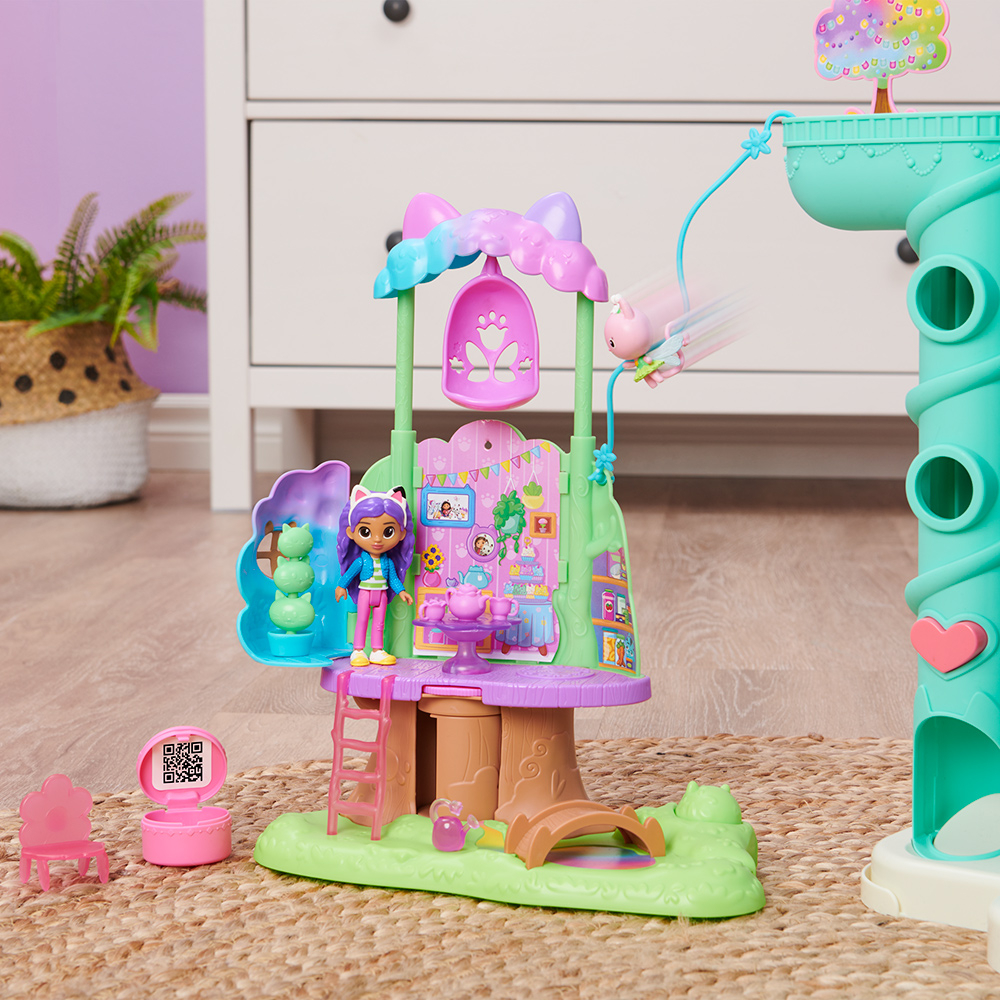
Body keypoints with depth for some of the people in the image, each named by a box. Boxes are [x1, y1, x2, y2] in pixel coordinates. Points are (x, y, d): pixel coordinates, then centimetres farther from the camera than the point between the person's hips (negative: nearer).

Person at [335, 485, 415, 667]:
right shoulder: (361, 561, -12)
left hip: (382, 595, 3)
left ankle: (377, 652, 16)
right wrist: (341, 586, -4)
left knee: (379, 624, 9)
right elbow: (350, 573, -3)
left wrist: (401, 591, 4)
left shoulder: (388, 562, -3)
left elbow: (393, 578, 6)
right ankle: (358, 652, 6)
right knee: (362, 622, 1)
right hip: (365, 593, -3)